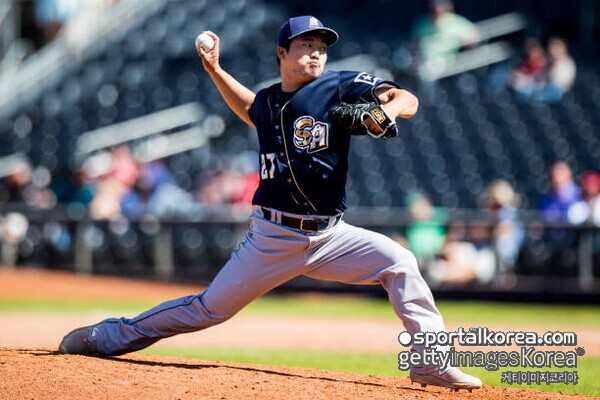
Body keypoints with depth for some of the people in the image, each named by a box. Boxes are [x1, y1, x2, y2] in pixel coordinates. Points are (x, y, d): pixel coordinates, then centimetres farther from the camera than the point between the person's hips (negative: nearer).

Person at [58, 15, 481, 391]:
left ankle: (431, 365, -14)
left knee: (399, 261, -21)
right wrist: (215, 70, 21)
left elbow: (407, 99, -15)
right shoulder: (268, 101, 4)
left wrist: (385, 111, -36)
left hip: (330, 236, -1)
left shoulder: (340, 88, -6)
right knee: (210, 308, 2)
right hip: (273, 237, 1)